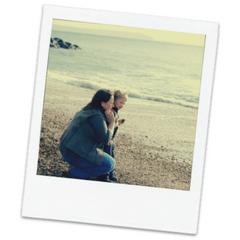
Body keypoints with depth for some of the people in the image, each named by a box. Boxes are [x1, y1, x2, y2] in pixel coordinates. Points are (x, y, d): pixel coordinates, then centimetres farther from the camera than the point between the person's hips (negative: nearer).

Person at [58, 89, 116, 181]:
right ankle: (76, 173, -3)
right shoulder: (97, 117, -17)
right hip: (75, 155, -10)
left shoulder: (86, 110, 14)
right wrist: (112, 123, -8)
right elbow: (105, 139, -19)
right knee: (109, 164, -6)